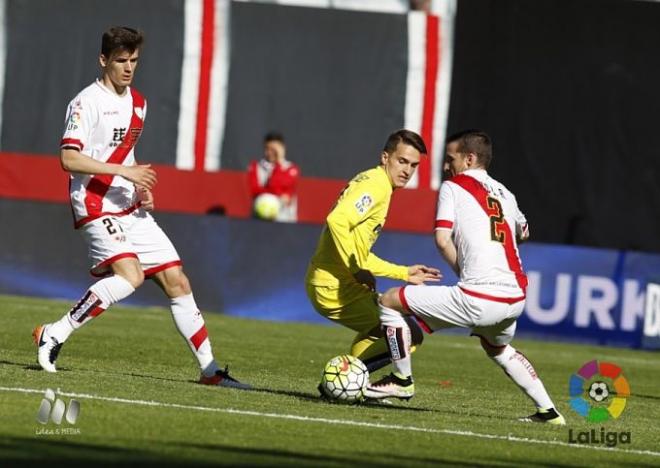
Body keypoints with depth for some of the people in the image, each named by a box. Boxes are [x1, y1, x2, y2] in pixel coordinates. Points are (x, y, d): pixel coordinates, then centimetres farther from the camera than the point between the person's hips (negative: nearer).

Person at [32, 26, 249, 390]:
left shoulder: (138, 103, 16)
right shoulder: (88, 102, -9)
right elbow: (68, 159, -18)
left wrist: (142, 190, 10)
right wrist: (125, 172, -21)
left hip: (132, 210, 8)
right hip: (97, 207, -8)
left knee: (177, 281, 3)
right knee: (130, 276, -28)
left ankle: (210, 370, 9)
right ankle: (53, 335, -19)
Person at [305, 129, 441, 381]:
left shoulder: (372, 182, 19)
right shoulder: (376, 185, -12)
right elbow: (336, 220, -29)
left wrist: (403, 273, 22)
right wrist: (357, 270, -23)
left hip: (321, 283, 10)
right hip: (336, 288, -10)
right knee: (410, 336, -10)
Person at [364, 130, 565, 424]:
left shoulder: (453, 187, 3)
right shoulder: (504, 193, 21)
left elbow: (442, 240, -9)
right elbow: (523, 233, 40)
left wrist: (461, 271, 5)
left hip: (478, 300, -7)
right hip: (515, 299, 7)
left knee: (391, 300, 5)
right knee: (497, 348, 38)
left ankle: (402, 380, 16)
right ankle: (547, 411, 30)